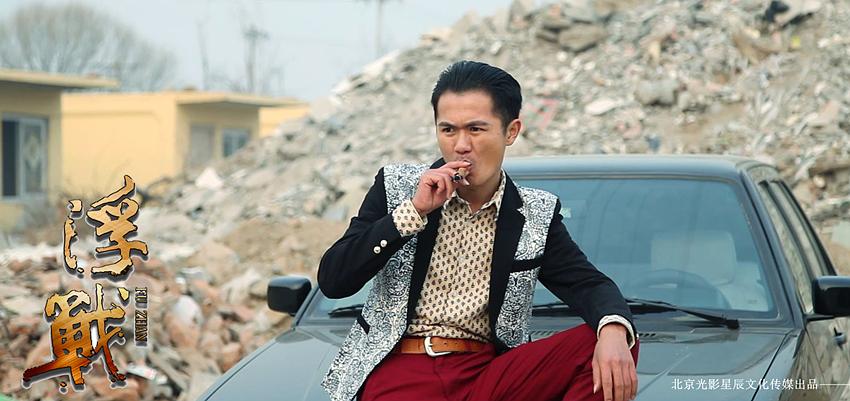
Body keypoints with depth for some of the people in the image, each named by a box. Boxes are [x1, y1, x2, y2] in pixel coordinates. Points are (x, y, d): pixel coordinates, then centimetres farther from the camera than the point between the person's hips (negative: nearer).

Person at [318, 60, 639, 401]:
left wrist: (614, 330, -24)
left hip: (486, 373, 3)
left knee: (608, 342, -20)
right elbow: (332, 282, -1)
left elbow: (589, 284, 2)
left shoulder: (537, 215, 10)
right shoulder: (397, 187, 6)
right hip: (401, 370, -3)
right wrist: (413, 211, -11)